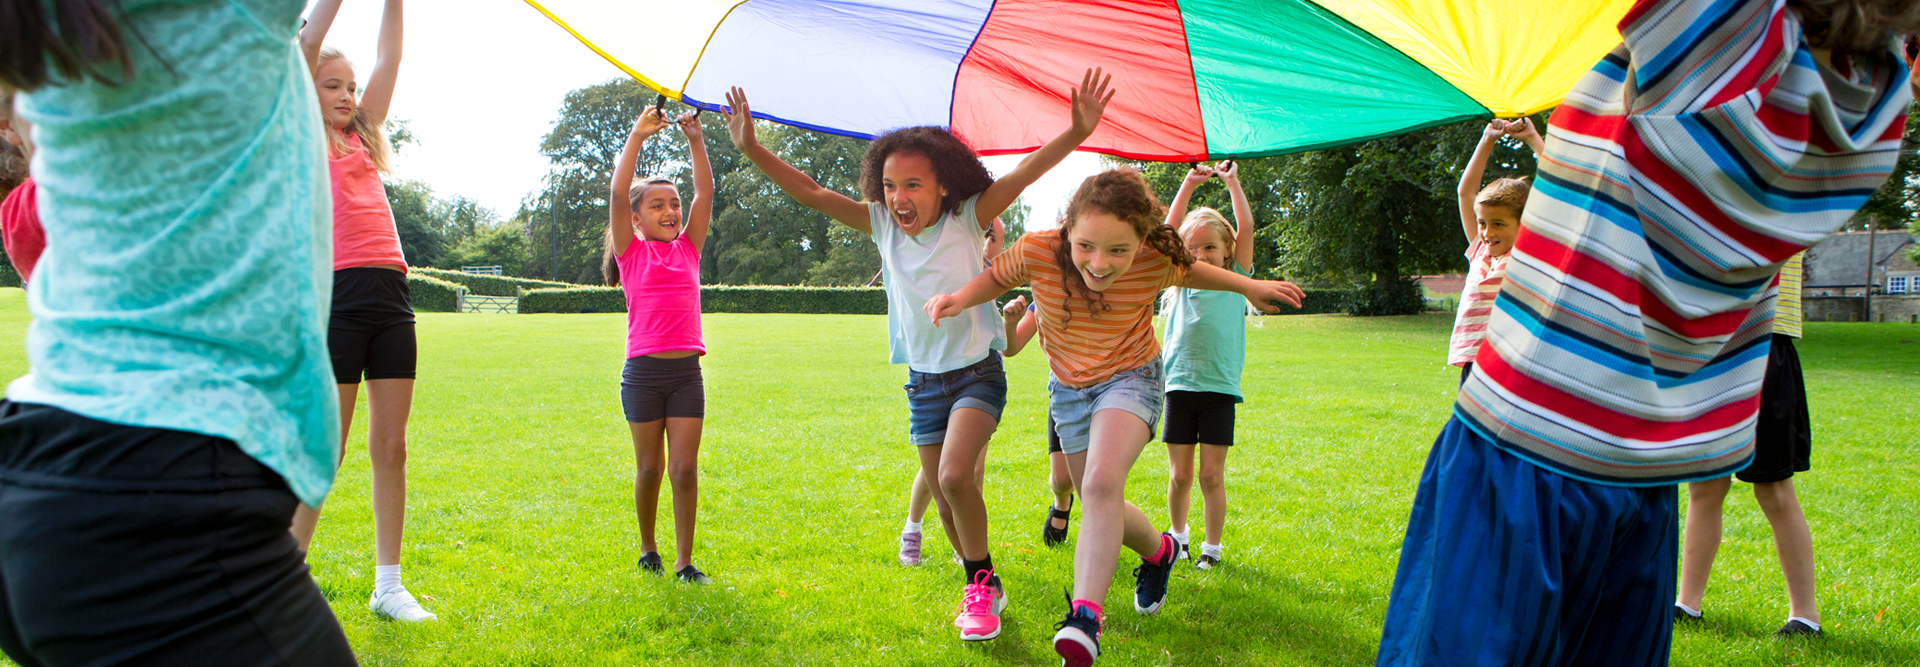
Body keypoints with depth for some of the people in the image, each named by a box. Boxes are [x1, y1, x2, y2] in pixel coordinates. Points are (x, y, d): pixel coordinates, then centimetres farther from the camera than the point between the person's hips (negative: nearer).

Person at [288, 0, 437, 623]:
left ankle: (388, 584, 12)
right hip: (337, 293, -5)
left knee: (390, 445, 5)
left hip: (391, 296, 5)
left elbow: (389, 58, 17)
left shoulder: (362, 139, 21)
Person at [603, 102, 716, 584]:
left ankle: (684, 562, 6)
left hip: (686, 371, 2)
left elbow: (705, 192, 7)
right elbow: (618, 193, -8)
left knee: (685, 468, -1)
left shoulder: (688, 249, 11)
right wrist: (637, 136, -8)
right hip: (643, 371, -2)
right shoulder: (632, 253, 3)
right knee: (650, 468, 7)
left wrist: (695, 140, 3)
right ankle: (648, 549, 27)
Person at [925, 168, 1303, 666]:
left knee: (1101, 485, -30)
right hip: (1069, 387, 3)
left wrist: (1248, 286, -6)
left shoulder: (1156, 263, -25)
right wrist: (961, 298, -22)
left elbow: (1188, 271, 0)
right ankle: (1157, 551, 46)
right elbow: (998, 278, -4)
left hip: (1130, 377, -3)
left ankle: (1085, 615, -30)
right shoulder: (1036, 251, -27)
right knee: (1103, 511, 14)